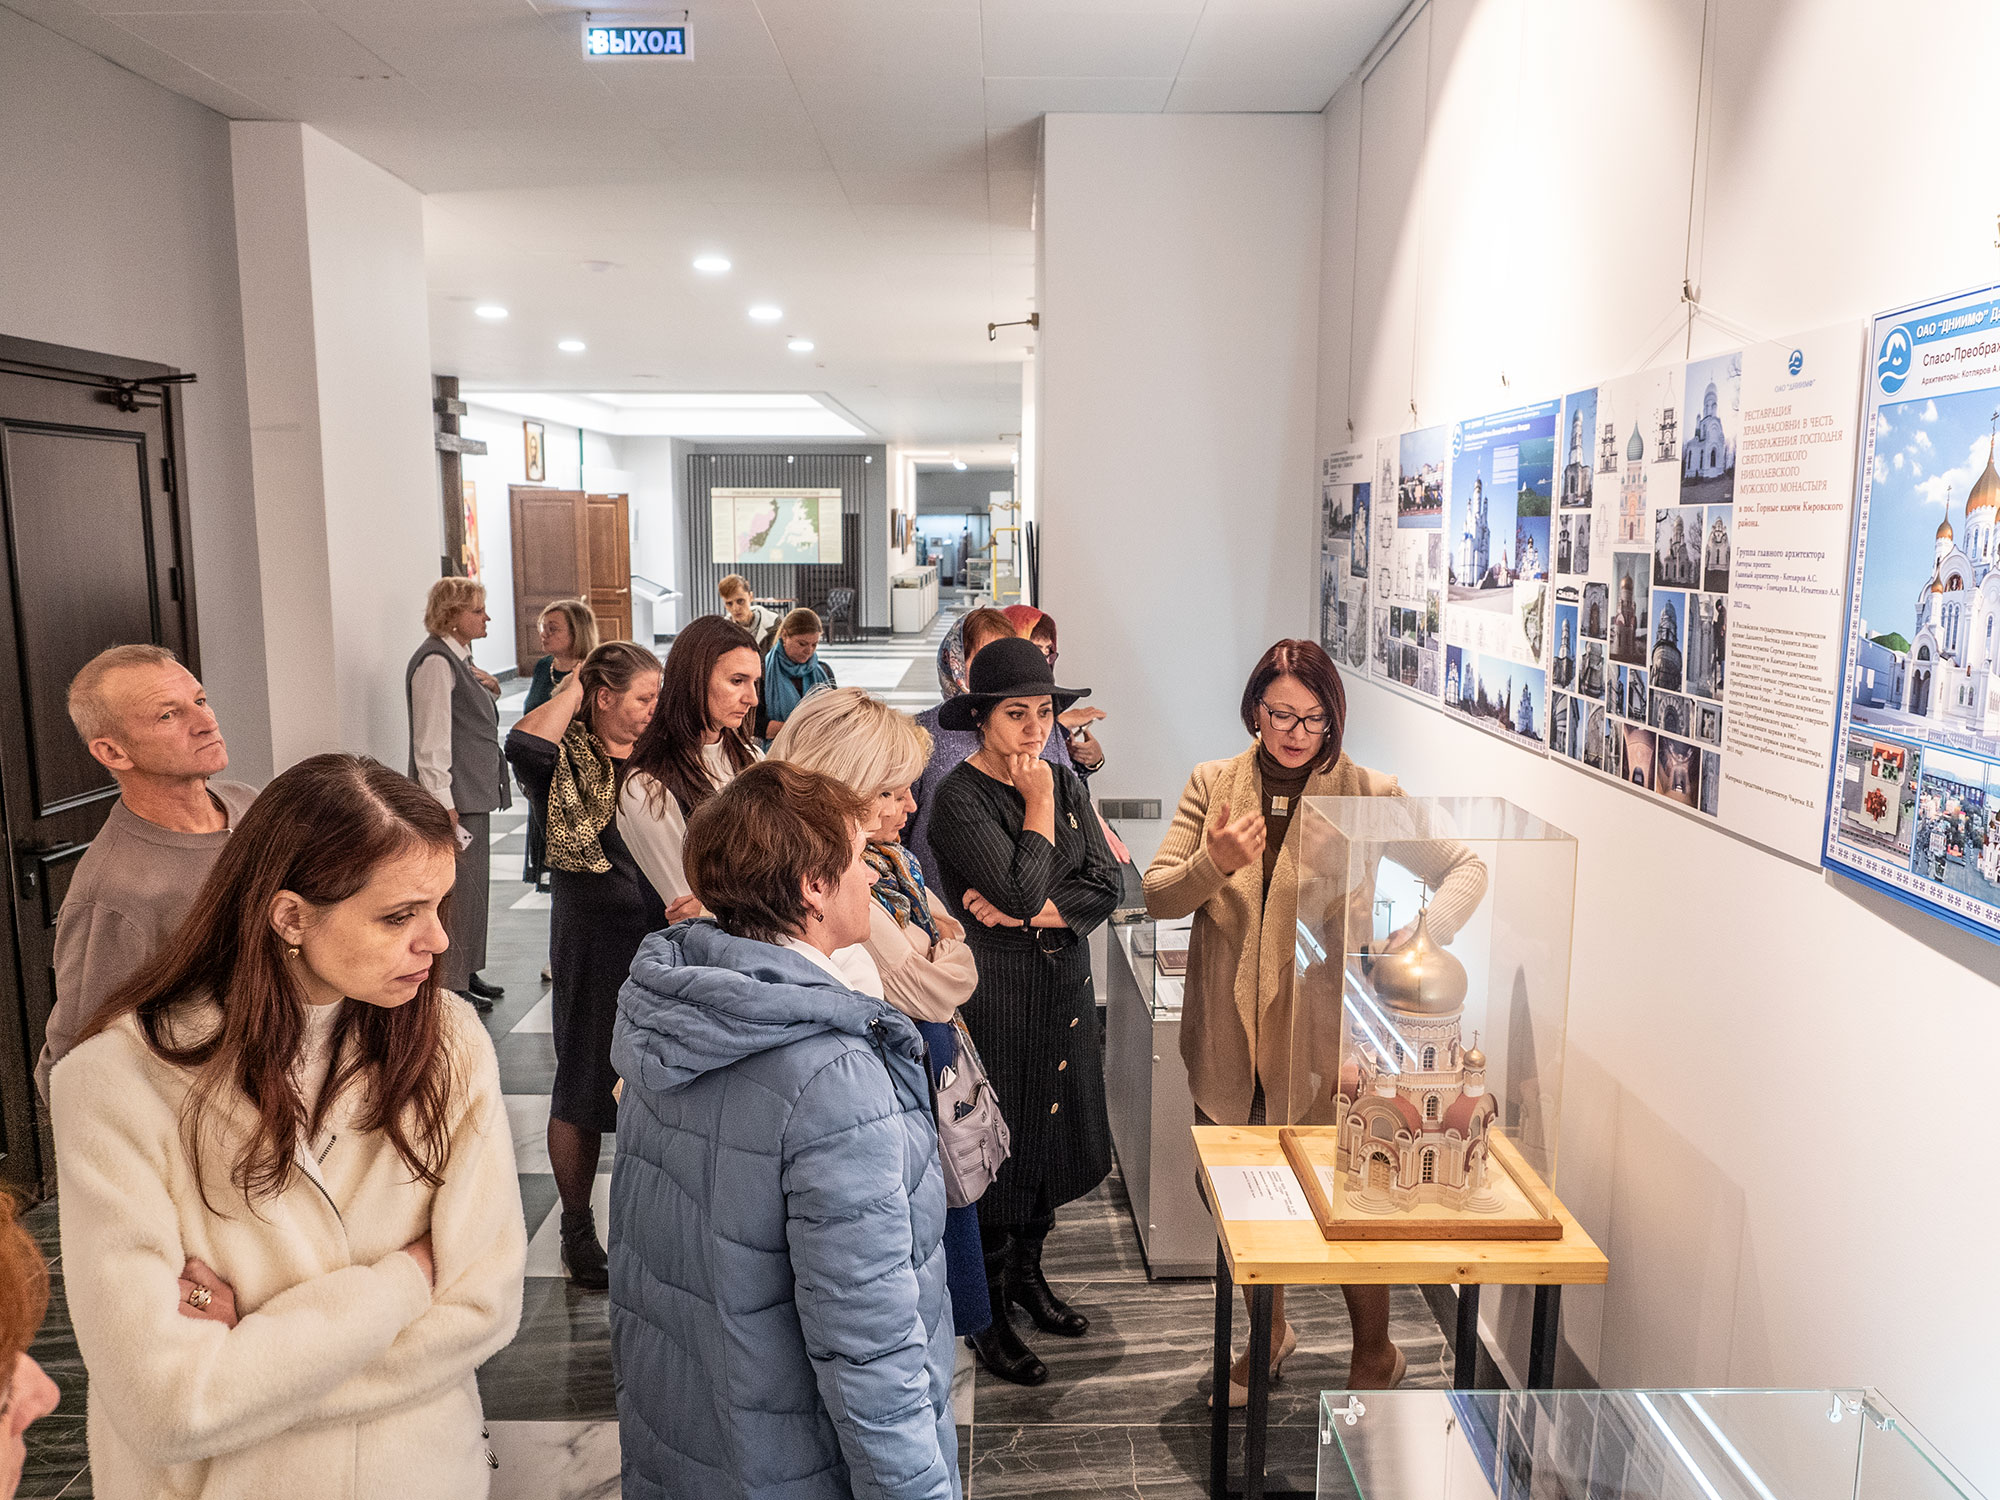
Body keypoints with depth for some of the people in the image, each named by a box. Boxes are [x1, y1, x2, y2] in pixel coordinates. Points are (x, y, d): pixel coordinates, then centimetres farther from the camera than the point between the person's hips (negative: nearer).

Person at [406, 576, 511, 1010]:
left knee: (471, 883, 16)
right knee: (455, 887, -5)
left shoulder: (458, 658, 15)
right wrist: (444, 805, -23)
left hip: (473, 795, 11)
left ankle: (466, 974, 27)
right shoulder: (435, 661, -16)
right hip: (453, 797, -11)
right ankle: (450, 985, 4)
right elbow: (431, 742, -21)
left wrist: (485, 688, 10)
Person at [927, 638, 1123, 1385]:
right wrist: (1039, 806, -15)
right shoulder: (959, 798, -15)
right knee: (999, 1147, 3)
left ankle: (1027, 1274, 38)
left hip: (1062, 988, 6)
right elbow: (1022, 888, -25)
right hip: (996, 996, -6)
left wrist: (1027, 914, -15)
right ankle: (989, 1313, 21)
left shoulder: (1066, 782, 5)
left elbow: (1106, 886, -2)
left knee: (1051, 1135, 17)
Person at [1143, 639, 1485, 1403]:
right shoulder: (1212, 784, -1)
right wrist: (1213, 864, -24)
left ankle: (1374, 1353, 36)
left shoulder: (1369, 795, -7)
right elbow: (1156, 895, -3)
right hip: (1231, 1033, 3)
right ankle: (1268, 1333, 45)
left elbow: (1467, 868, -6)